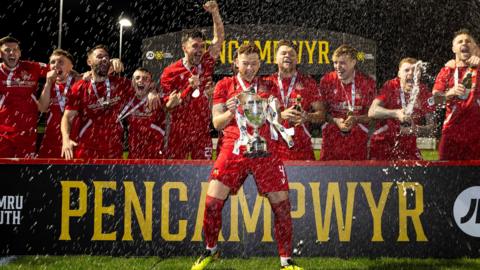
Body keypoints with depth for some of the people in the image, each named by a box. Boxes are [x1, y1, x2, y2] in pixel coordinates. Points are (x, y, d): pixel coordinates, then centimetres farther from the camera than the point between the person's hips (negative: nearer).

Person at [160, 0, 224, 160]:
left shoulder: (206, 64, 2)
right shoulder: (171, 72, -7)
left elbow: (219, 39, 0)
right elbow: (168, 105, -7)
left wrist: (215, 13, -13)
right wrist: (189, 88, -19)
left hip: (202, 131, 3)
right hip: (178, 132, -2)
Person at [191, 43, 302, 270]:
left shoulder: (268, 87, 12)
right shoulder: (225, 85, 8)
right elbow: (217, 122, 4)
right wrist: (230, 112, -17)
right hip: (233, 149, -1)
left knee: (281, 204, -4)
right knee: (212, 203, -8)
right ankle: (210, 250, 19)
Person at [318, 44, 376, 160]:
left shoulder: (367, 83, -1)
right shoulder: (326, 80, 1)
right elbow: (321, 111, 6)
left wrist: (355, 119, -15)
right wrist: (335, 120, -12)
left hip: (357, 138, 0)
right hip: (331, 137, 0)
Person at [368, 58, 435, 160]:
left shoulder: (424, 93, -5)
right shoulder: (390, 86, -9)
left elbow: (431, 127, -5)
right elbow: (372, 111, -21)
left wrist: (417, 129, -27)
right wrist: (396, 113, -35)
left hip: (408, 147, 1)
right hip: (382, 143, -1)